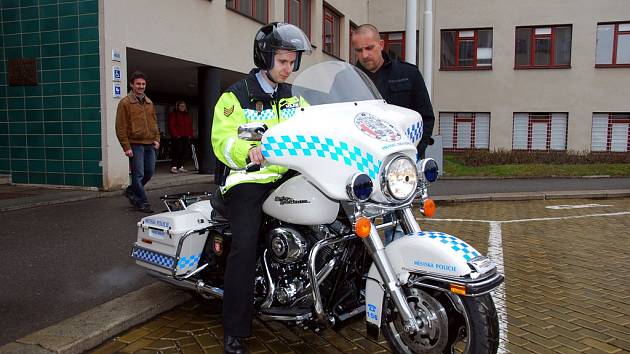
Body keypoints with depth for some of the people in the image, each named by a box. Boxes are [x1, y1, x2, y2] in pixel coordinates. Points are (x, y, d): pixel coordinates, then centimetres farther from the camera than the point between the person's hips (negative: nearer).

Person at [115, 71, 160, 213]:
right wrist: (126, 147, -13)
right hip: (135, 144, -6)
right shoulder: (125, 103, -3)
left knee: (149, 172, 10)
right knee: (138, 174, -4)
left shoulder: (149, 103, 16)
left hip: (150, 144, 6)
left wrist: (157, 139, 10)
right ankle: (142, 203, 4)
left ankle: (131, 191, 32)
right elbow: (121, 127, -7)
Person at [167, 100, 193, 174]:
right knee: (177, 151, -12)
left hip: (186, 137, 6)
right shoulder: (173, 114, 0)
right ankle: (173, 167, -11)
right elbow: (171, 126, -7)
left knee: (183, 152, 6)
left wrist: (190, 134, 9)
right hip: (177, 137, -6)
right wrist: (175, 134, -14)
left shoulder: (187, 115, 20)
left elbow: (190, 126, 20)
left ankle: (180, 167, 13)